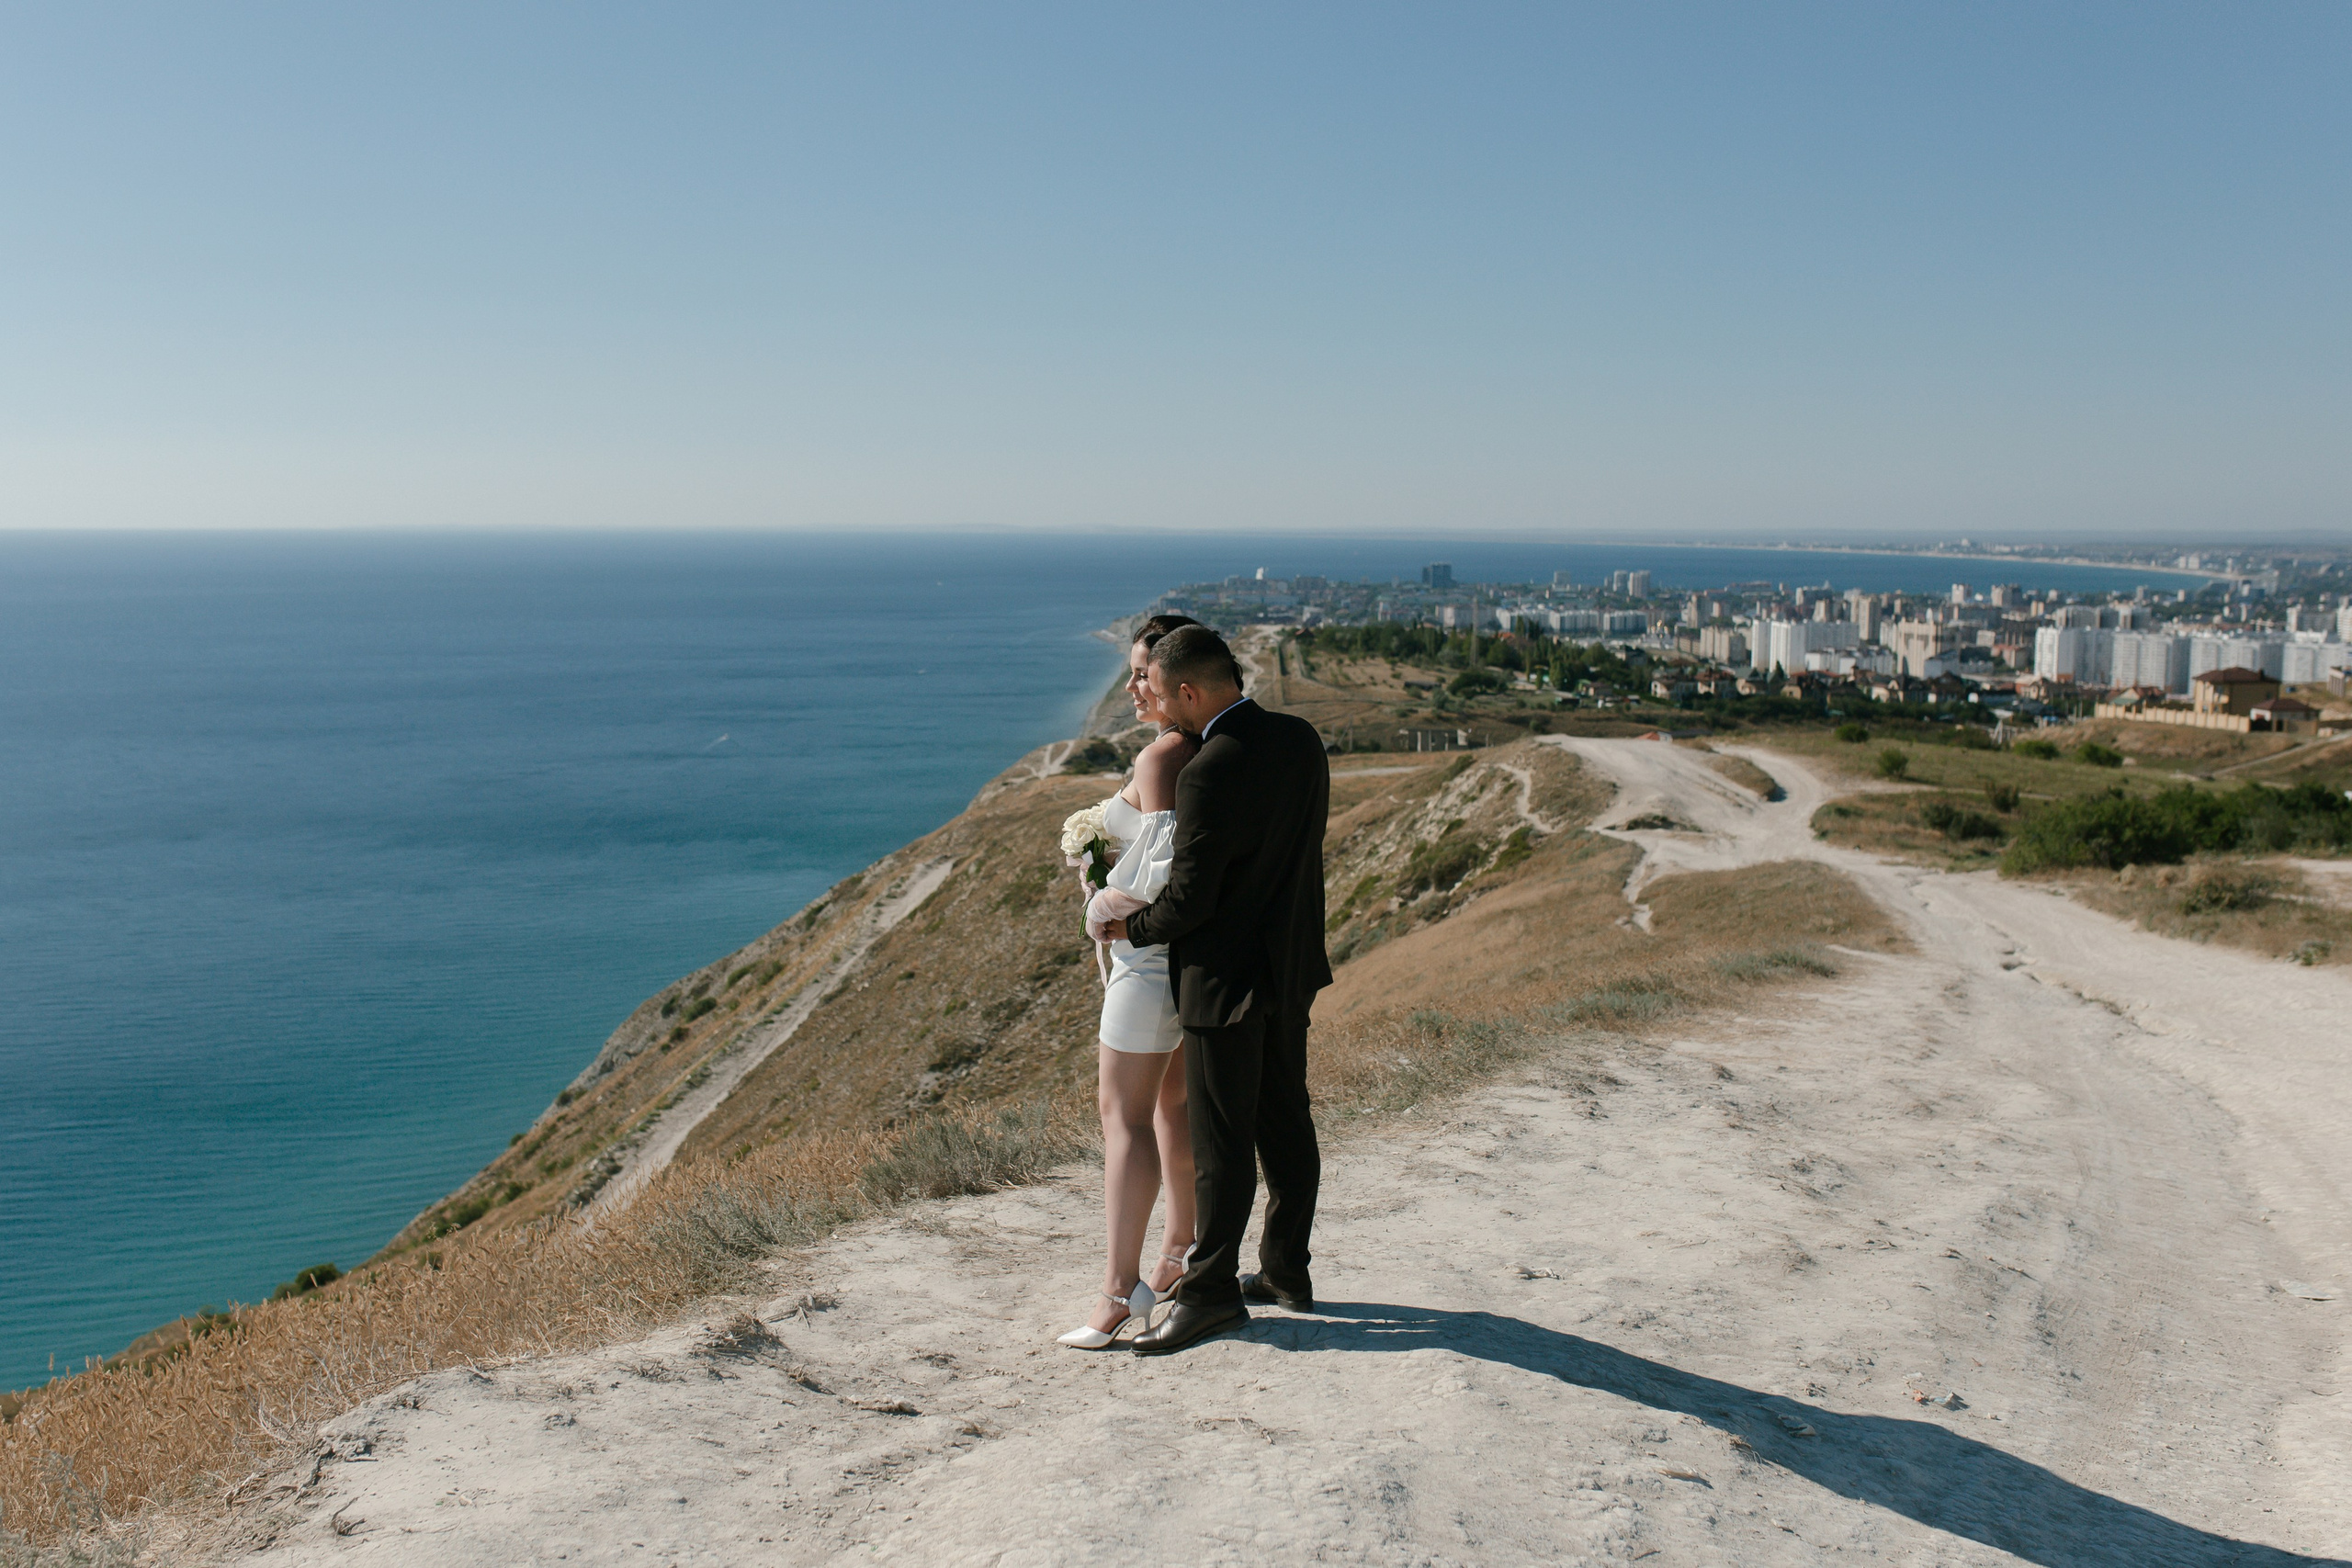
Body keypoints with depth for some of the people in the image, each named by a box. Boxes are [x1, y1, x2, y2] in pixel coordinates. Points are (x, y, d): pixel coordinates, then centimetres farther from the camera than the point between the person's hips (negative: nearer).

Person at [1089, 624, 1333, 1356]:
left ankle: (1212, 1291, 14)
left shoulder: (1208, 774, -24)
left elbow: (1189, 898, -22)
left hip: (1226, 978, -8)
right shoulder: (1302, 740, 0)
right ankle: (1286, 1271, 30)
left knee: (1222, 1142, 3)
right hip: (1291, 965, 9)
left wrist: (1130, 926, -2)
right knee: (1286, 1124, 17)